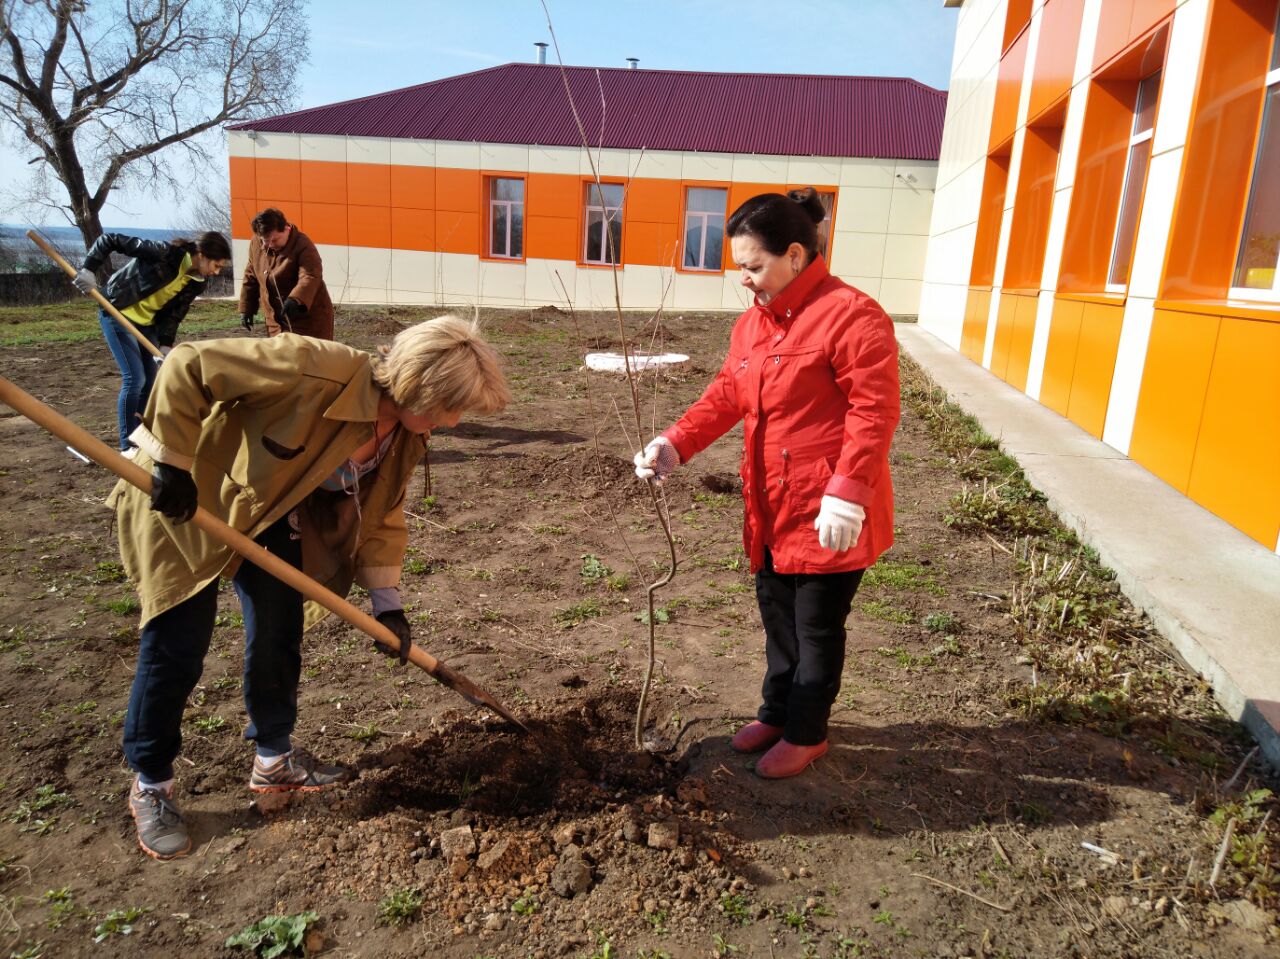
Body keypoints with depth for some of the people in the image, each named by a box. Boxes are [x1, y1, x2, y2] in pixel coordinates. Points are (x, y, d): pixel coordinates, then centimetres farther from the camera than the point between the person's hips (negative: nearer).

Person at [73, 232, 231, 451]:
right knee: (135, 377, -12)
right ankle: (128, 446, -3)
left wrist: (165, 345, -13)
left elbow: (175, 313, -3)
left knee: (152, 378, 7)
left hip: (147, 322, 7)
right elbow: (110, 240, -22)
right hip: (118, 313, -7)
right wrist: (88, 269, -27)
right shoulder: (165, 252, -27)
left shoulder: (196, 282, -7)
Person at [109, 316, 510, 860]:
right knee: (177, 646, -3)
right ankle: (150, 786, 18)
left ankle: (274, 759, 29)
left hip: (271, 513, 7)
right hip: (183, 500, -7)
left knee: (280, 631, 8)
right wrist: (174, 463, -27)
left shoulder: (407, 434, -11)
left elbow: (382, 514, 0)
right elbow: (186, 366, -31)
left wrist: (387, 601, -5)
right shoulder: (313, 370, -37)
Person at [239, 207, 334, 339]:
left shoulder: (303, 245, -19)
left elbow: (310, 277, -33)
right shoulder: (255, 244, 1)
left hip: (309, 318, -6)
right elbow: (250, 277, 12)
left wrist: (295, 299, -49)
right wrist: (246, 308, 12)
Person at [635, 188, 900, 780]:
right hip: (771, 509, 8)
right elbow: (726, 396, 10)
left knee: (816, 628, 9)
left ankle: (807, 734, 28)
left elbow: (874, 413, -20)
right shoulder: (753, 322, 9)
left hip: (827, 515, -8)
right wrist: (674, 445, -3)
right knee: (778, 618, 21)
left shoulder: (851, 315, -17)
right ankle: (777, 713, 40)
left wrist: (847, 494, -25)